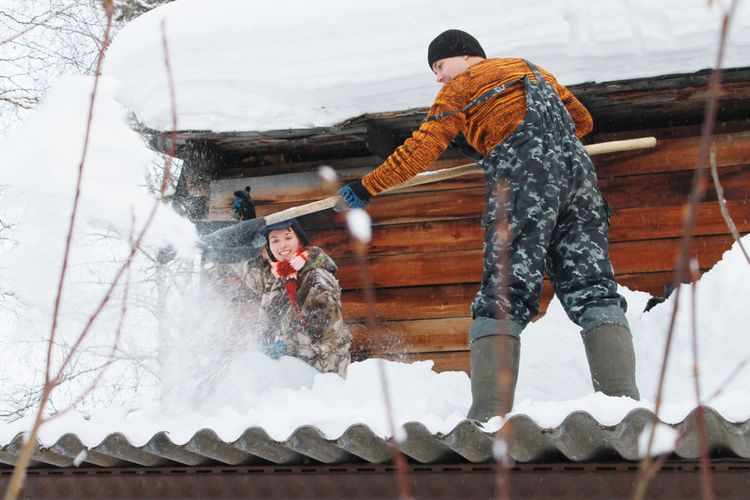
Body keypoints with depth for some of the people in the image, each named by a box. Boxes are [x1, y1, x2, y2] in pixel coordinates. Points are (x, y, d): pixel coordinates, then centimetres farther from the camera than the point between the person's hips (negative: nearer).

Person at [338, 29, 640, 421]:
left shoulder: (462, 85, 13)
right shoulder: (533, 70, 32)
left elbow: (421, 149, 7)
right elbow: (582, 120, 35)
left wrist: (367, 187, 14)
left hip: (524, 177, -6)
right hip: (576, 167, 6)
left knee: (504, 296, -9)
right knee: (592, 286, 0)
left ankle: (489, 412, -19)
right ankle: (622, 398, -14)